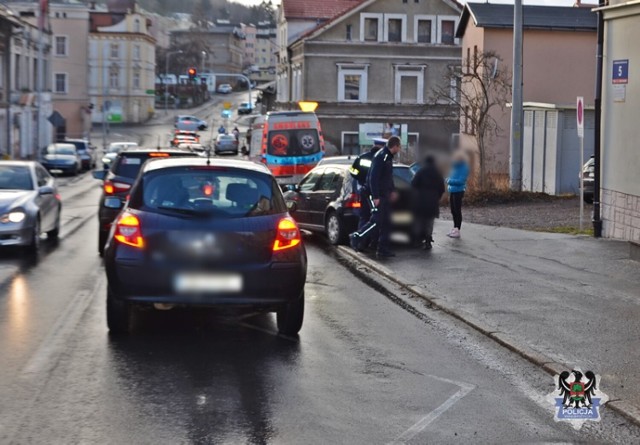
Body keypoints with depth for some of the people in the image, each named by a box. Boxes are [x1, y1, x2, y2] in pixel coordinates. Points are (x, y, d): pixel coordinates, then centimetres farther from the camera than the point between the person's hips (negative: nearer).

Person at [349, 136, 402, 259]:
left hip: (385, 195, 10)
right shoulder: (381, 157, -17)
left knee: (386, 223, 7)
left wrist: (392, 191, 21)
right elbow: (373, 178, -22)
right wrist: (375, 197, -24)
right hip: (377, 196, -10)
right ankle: (356, 237, 3)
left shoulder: (388, 157, 13)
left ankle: (383, 249, 10)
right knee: (376, 221, -11)